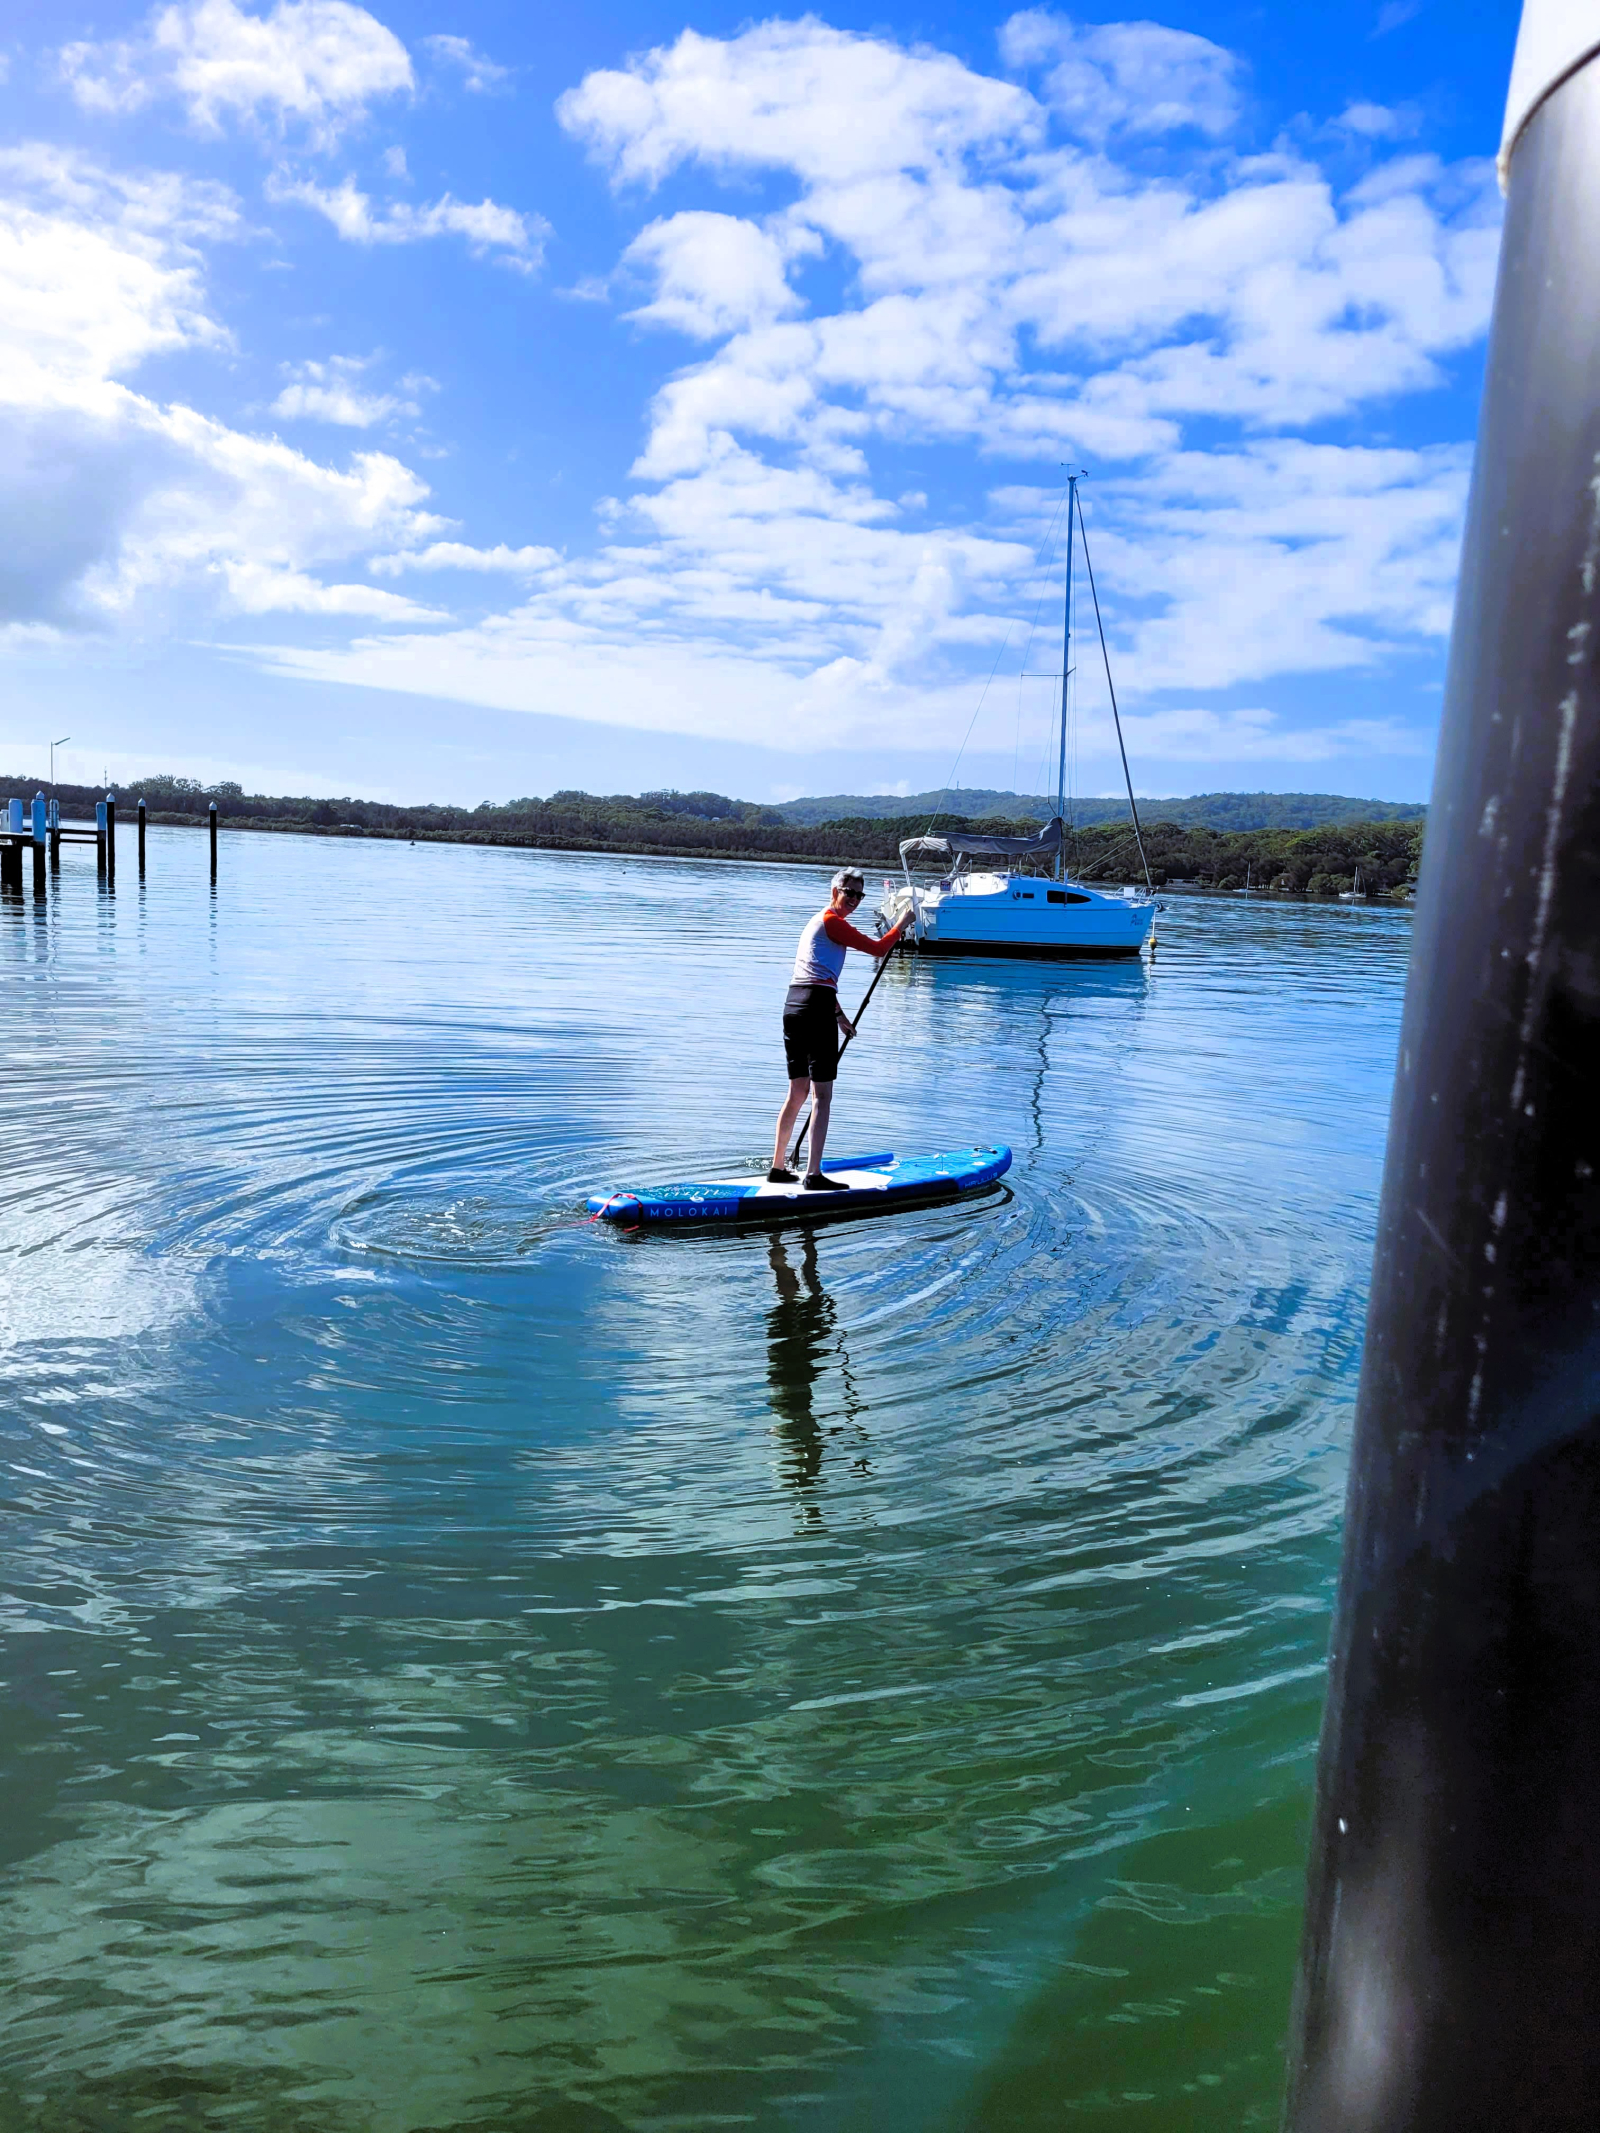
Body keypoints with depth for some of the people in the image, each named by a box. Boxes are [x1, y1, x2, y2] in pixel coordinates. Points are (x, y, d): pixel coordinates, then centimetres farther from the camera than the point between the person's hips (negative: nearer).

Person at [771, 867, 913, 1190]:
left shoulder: (818, 921, 24)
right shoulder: (832, 922, -6)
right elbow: (878, 949, -8)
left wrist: (838, 1014, 35)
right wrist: (902, 925, 9)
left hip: (793, 1006, 10)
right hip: (816, 1008, -10)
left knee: (797, 1092, 16)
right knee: (822, 1096, -7)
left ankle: (778, 1167, 21)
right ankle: (814, 1175, -9)